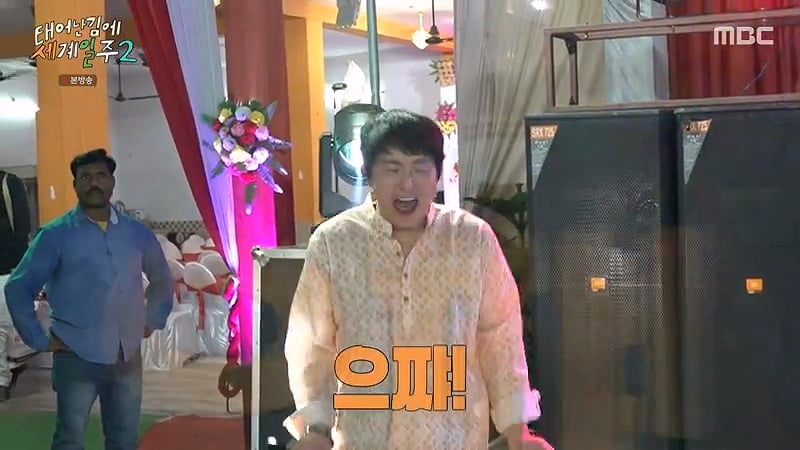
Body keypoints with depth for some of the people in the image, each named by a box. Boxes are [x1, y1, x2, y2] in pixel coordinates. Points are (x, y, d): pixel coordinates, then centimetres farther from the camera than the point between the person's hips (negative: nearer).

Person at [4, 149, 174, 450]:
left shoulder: (137, 233, 7)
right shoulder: (55, 235, -4)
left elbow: (162, 279, 22)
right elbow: (18, 288, -2)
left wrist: (153, 320, 12)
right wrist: (40, 340, -5)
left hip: (128, 357, 4)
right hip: (77, 357, -3)